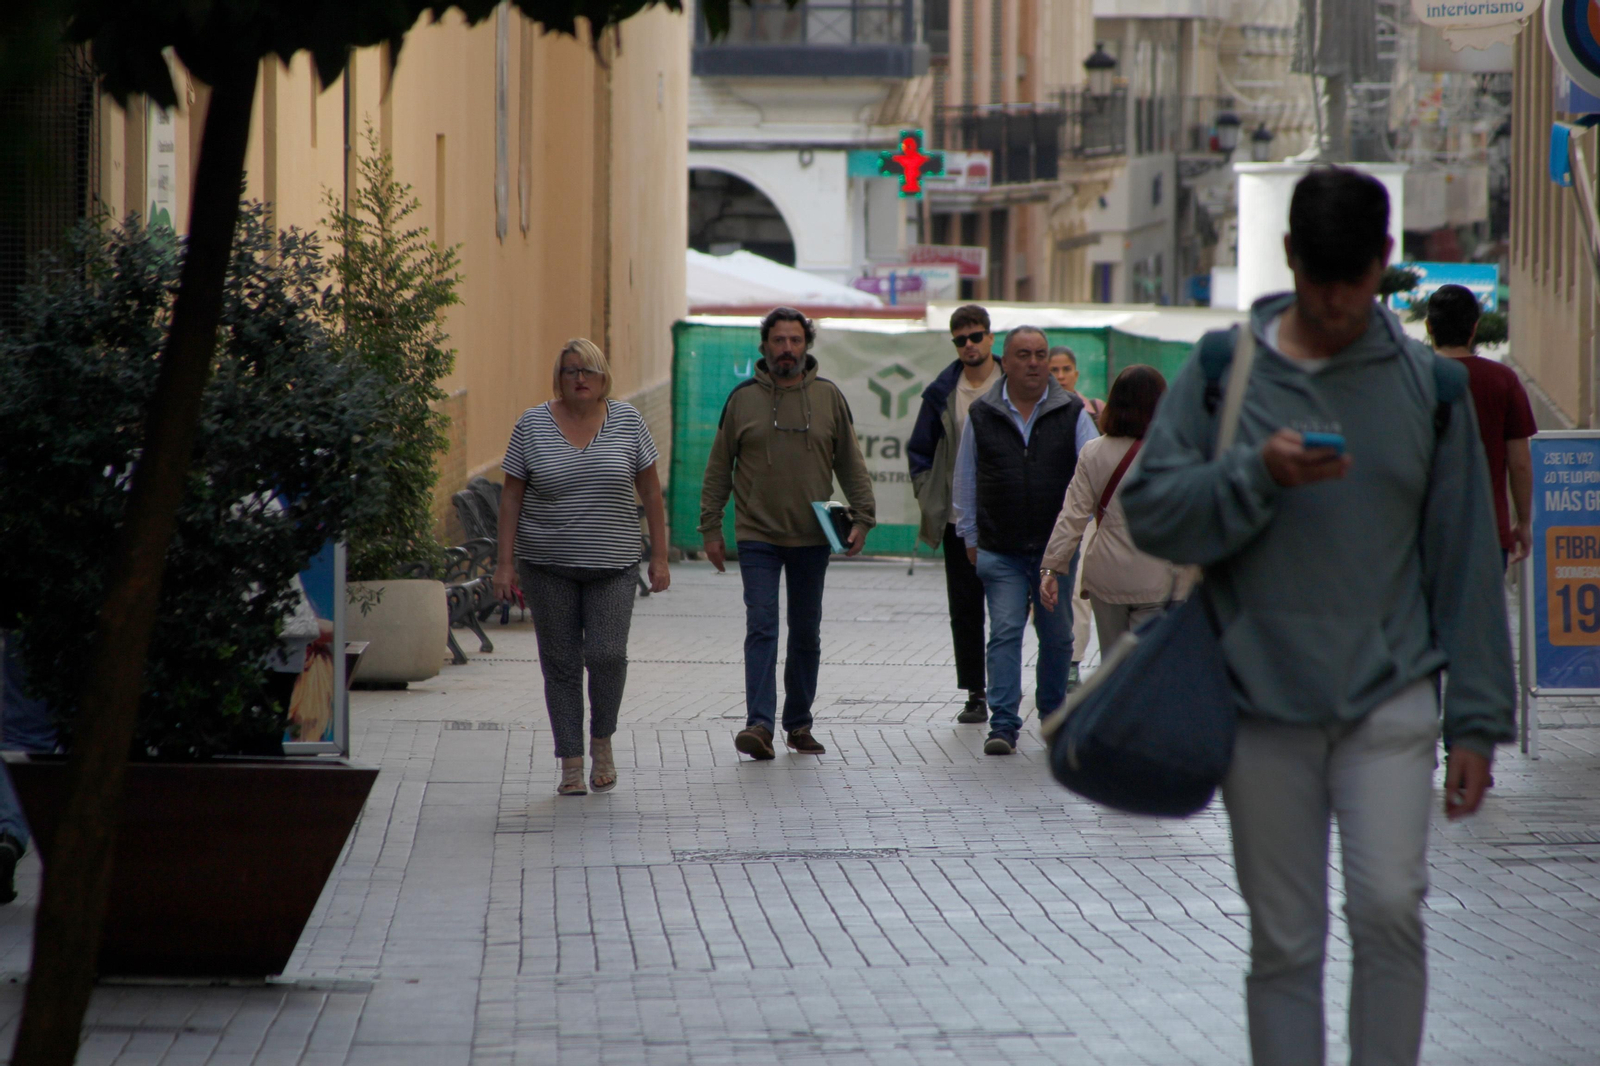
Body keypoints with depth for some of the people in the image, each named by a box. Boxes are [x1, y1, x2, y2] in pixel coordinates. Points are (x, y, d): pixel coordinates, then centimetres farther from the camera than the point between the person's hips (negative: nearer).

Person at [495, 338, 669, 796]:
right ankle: (571, 764, 8)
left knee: (607, 654, -12)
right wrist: (504, 563, -3)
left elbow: (650, 492, 6)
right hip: (547, 565, 0)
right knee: (561, 664, 1)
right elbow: (511, 496, 2)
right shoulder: (532, 425, 0)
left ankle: (602, 742, 12)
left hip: (613, 564, 0)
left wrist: (659, 557, 3)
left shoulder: (627, 421, 2)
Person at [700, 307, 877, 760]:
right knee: (761, 629, -11)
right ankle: (760, 723, -17)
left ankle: (799, 724, 19)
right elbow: (719, 468, 6)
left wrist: (862, 517, -1)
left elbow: (851, 464, 8)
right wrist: (711, 527, 2)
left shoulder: (829, 397, 4)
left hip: (812, 538, 2)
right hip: (758, 536, -2)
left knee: (807, 635, 9)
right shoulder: (743, 399, 2)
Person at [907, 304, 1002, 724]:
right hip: (958, 520, 3)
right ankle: (975, 694, 8)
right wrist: (929, 500, 6)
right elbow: (919, 451, 16)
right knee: (965, 610, 3)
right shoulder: (942, 394, 8)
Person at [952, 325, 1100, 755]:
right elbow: (966, 482, 12)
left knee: (1057, 636, 10)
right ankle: (1003, 725, -9)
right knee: (1005, 632, -8)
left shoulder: (1072, 413, 2)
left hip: (1057, 549, 1)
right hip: (1001, 552, -1)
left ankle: (1053, 714, 27)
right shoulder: (981, 415, 4)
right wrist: (970, 538, 12)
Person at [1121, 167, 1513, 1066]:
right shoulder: (1223, 374, 4)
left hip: (1390, 697, 0)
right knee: (1285, 942, 5)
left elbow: (1464, 558, 8)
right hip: (1263, 704, 0)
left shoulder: (1429, 385, 6)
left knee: (1390, 907, -16)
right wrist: (1257, 474, -18)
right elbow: (1150, 510, -2)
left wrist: (1477, 720, 4)